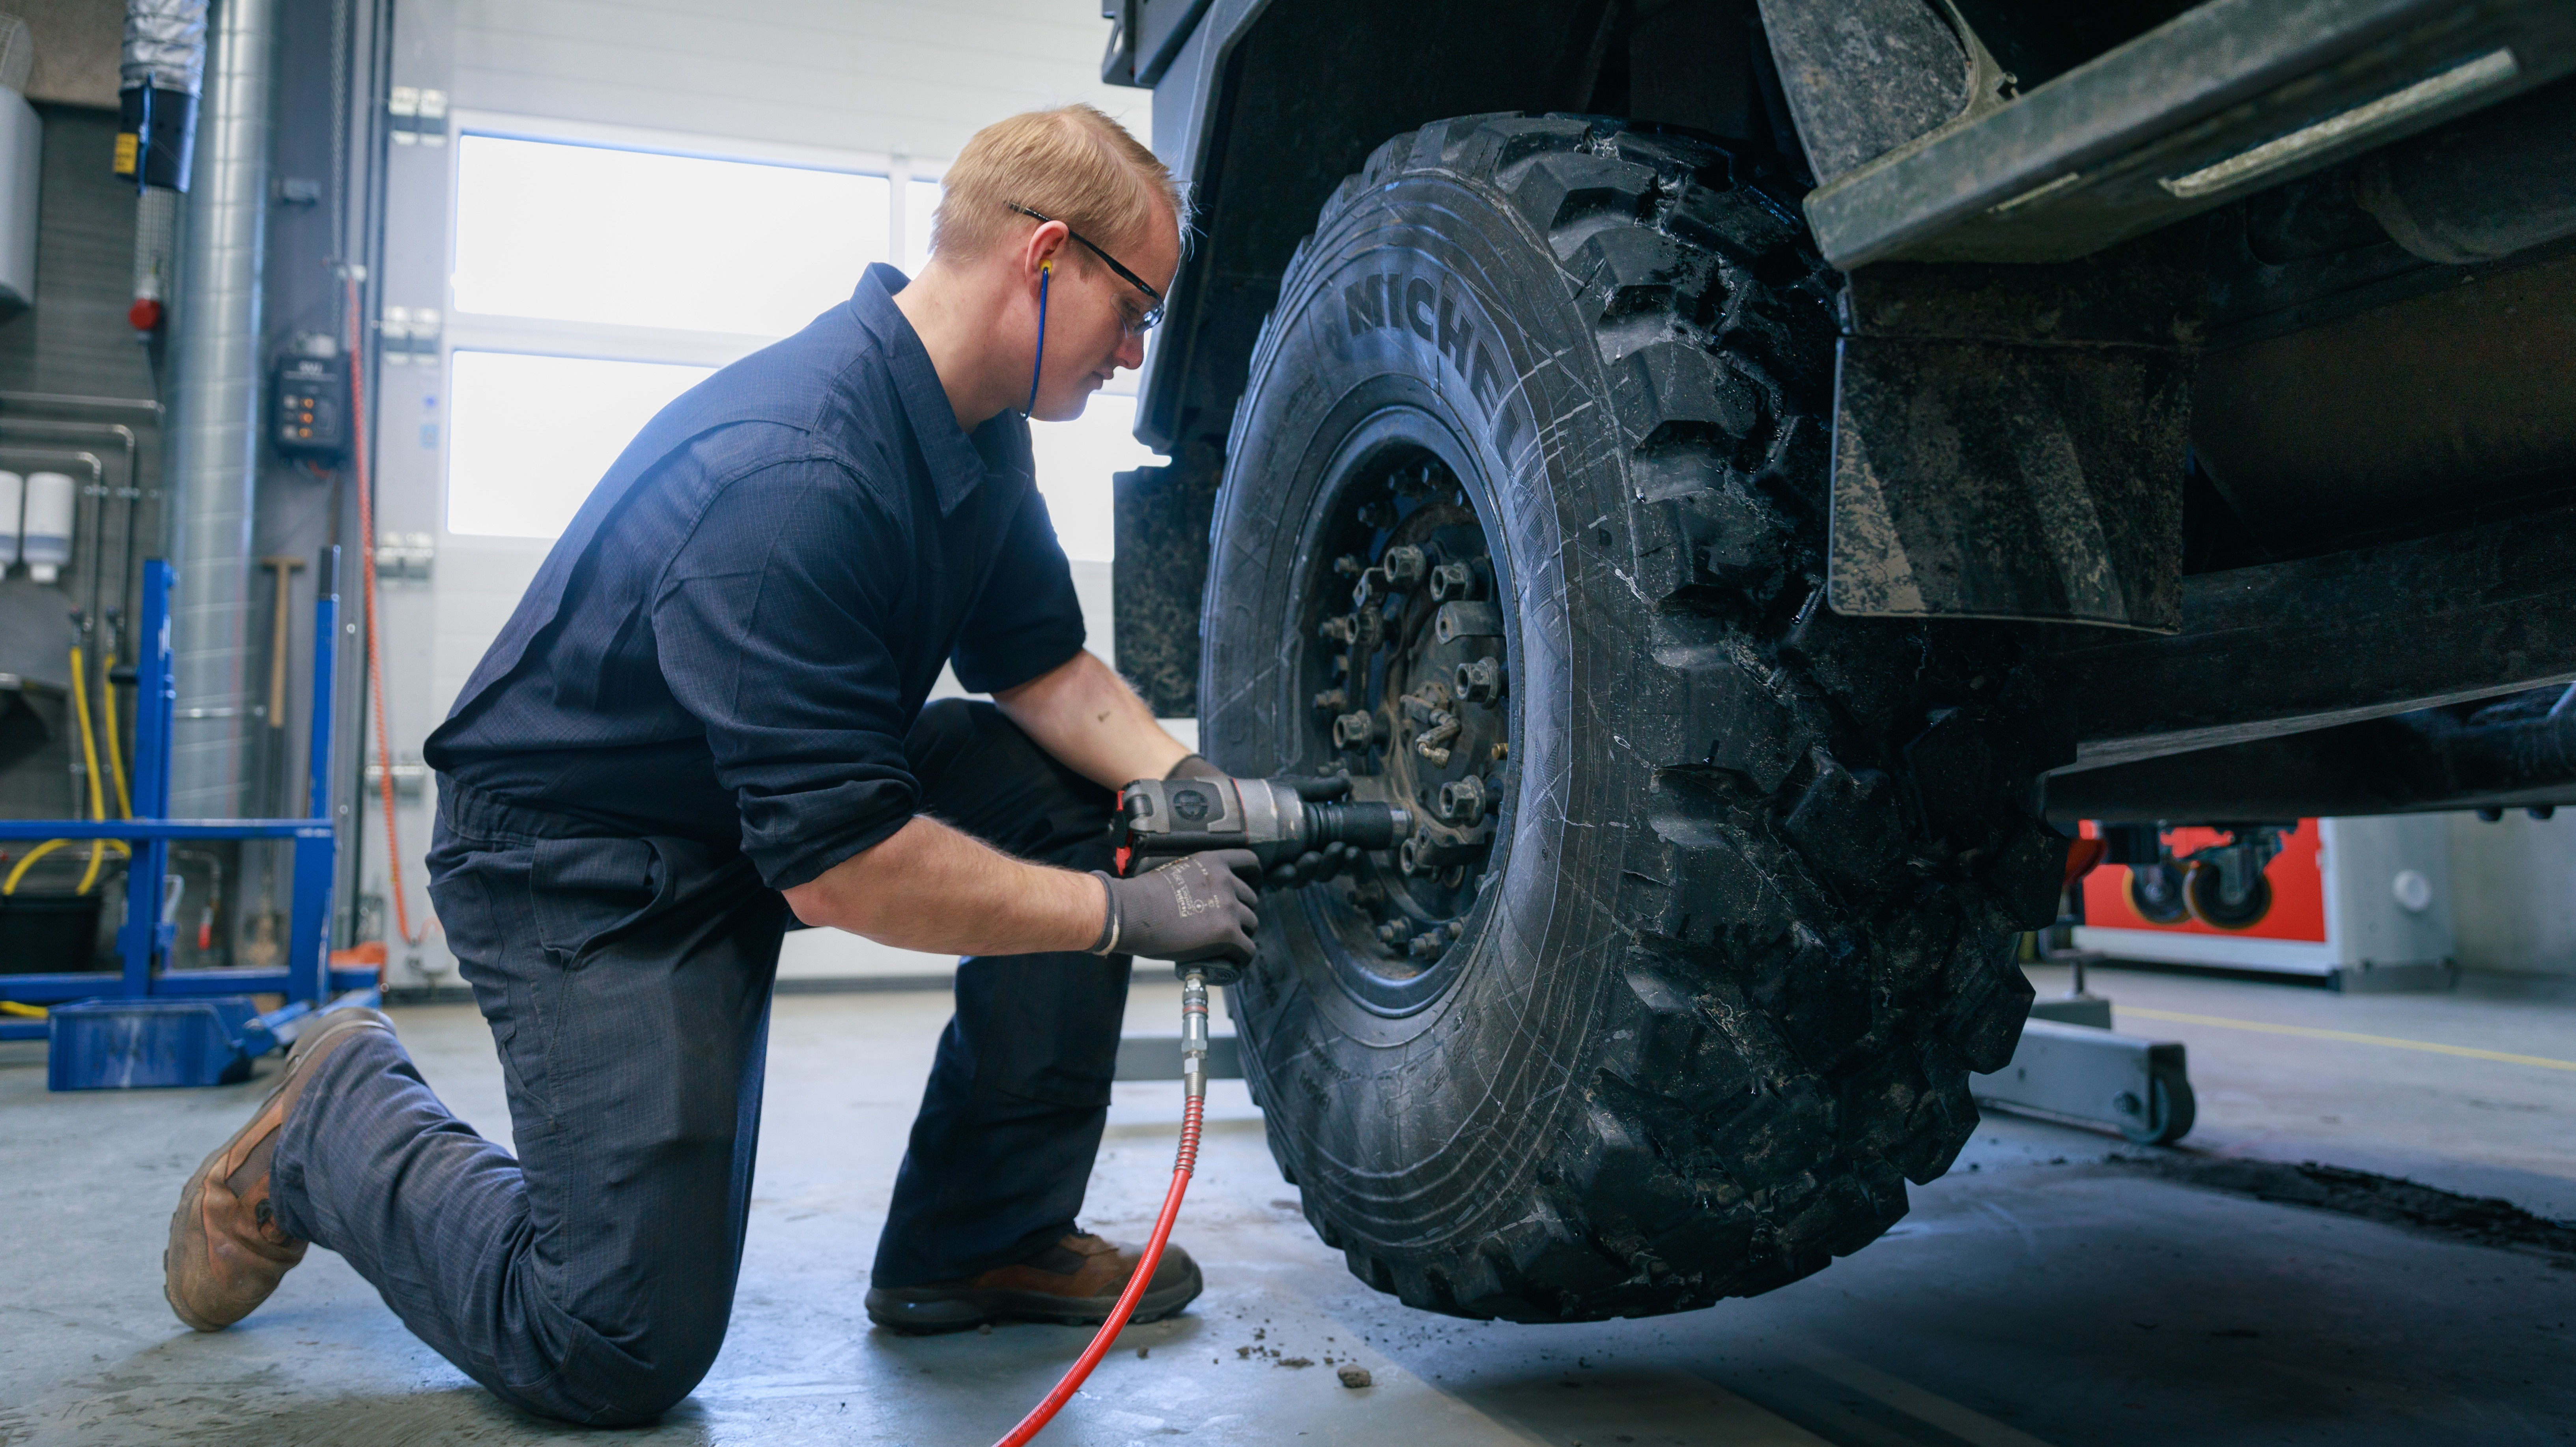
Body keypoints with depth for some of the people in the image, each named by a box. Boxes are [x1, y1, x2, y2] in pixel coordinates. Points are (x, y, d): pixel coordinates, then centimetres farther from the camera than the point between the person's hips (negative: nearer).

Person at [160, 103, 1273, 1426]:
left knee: (1072, 791, -9)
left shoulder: (972, 427, -2)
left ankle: (982, 1242, 3)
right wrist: (1125, 913, -25)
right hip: (582, 862, -9)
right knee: (624, 1346, -13)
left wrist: (1181, 777, -13)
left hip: (784, 794, 9)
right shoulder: (793, 476, -32)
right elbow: (833, 864, -32)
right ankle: (340, 1123, 14)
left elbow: (1041, 661, 6)